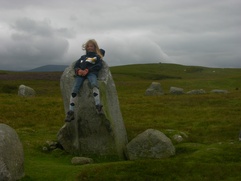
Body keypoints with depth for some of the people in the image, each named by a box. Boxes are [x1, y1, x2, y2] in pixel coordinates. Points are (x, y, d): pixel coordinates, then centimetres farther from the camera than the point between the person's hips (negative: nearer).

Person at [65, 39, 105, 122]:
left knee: (94, 84, -38)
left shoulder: (97, 56, 25)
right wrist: (78, 70, -3)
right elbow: (76, 65, 24)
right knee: (74, 89, -22)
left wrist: (88, 70, -9)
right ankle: (71, 112, -28)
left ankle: (98, 105, -51)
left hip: (91, 73, -3)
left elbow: (99, 66, 6)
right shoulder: (83, 57, 36)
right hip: (80, 74, 3)